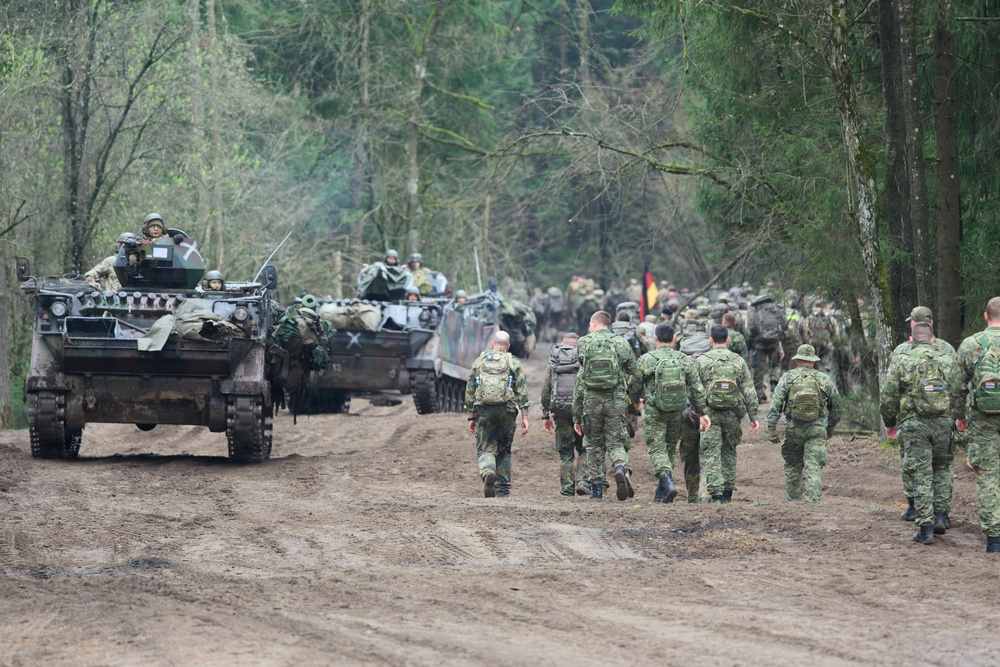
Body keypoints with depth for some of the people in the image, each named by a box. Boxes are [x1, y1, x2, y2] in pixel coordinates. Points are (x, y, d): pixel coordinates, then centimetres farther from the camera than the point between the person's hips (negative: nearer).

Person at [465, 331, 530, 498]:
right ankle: (502, 489, 14)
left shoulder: (479, 362, 9)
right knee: (504, 451, 13)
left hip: (483, 410, 0)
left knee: (485, 449, 3)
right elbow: (522, 393, -1)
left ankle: (487, 472, -29)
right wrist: (524, 418, -1)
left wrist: (471, 417, 15)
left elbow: (470, 391, 9)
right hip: (506, 412, 0)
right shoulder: (514, 363, 5)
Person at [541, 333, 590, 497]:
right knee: (584, 449, 9)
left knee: (565, 452, 9)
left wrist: (545, 415, 14)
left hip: (560, 409, 2)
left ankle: (567, 488, 5)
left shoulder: (553, 361, 11)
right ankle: (583, 482, -5)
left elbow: (545, 389, 9)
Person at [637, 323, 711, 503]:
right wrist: (702, 413, 7)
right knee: (670, 448, 14)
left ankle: (667, 482, -25)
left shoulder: (646, 360, -5)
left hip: (653, 412, -3)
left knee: (657, 449, -2)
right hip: (677, 412, 3)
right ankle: (661, 493, 17)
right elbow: (697, 390, 2)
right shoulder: (685, 360, 3)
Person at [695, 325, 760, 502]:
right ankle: (728, 491, 19)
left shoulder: (701, 361, -1)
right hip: (732, 414, 2)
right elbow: (749, 391, 3)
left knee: (710, 454, -2)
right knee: (729, 452, 18)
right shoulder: (738, 361, 4)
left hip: (709, 413, -2)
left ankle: (716, 494, -11)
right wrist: (753, 416, 6)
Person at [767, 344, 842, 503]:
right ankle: (812, 501, -16)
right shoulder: (824, 379, 5)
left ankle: (792, 502, 19)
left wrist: (771, 429, -5)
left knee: (792, 466, 15)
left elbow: (775, 406, -5)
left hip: (793, 429, 0)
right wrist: (830, 428, 27)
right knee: (814, 467, -4)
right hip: (817, 429, 0)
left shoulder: (787, 378, 2)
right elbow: (836, 407, 13)